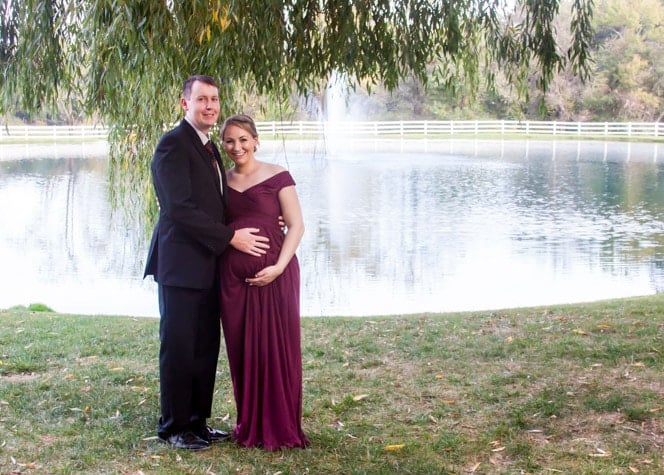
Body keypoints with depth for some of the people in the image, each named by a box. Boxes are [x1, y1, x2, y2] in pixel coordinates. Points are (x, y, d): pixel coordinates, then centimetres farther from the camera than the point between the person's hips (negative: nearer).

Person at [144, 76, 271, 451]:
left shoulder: (210, 148, 17)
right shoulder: (173, 145, -12)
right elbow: (180, 209, -19)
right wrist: (230, 236, -17)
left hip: (208, 264, 9)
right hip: (181, 263, -8)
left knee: (207, 346, 12)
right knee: (178, 347, 1)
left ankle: (197, 421, 24)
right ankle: (173, 427, 13)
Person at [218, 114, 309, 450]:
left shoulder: (277, 176, -1)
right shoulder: (222, 181, 12)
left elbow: (296, 226, -5)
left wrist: (279, 267, -16)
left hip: (272, 274, -4)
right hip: (233, 276, 4)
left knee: (276, 347, 0)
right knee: (242, 350, 8)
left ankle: (281, 428, 11)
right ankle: (250, 426, 21)